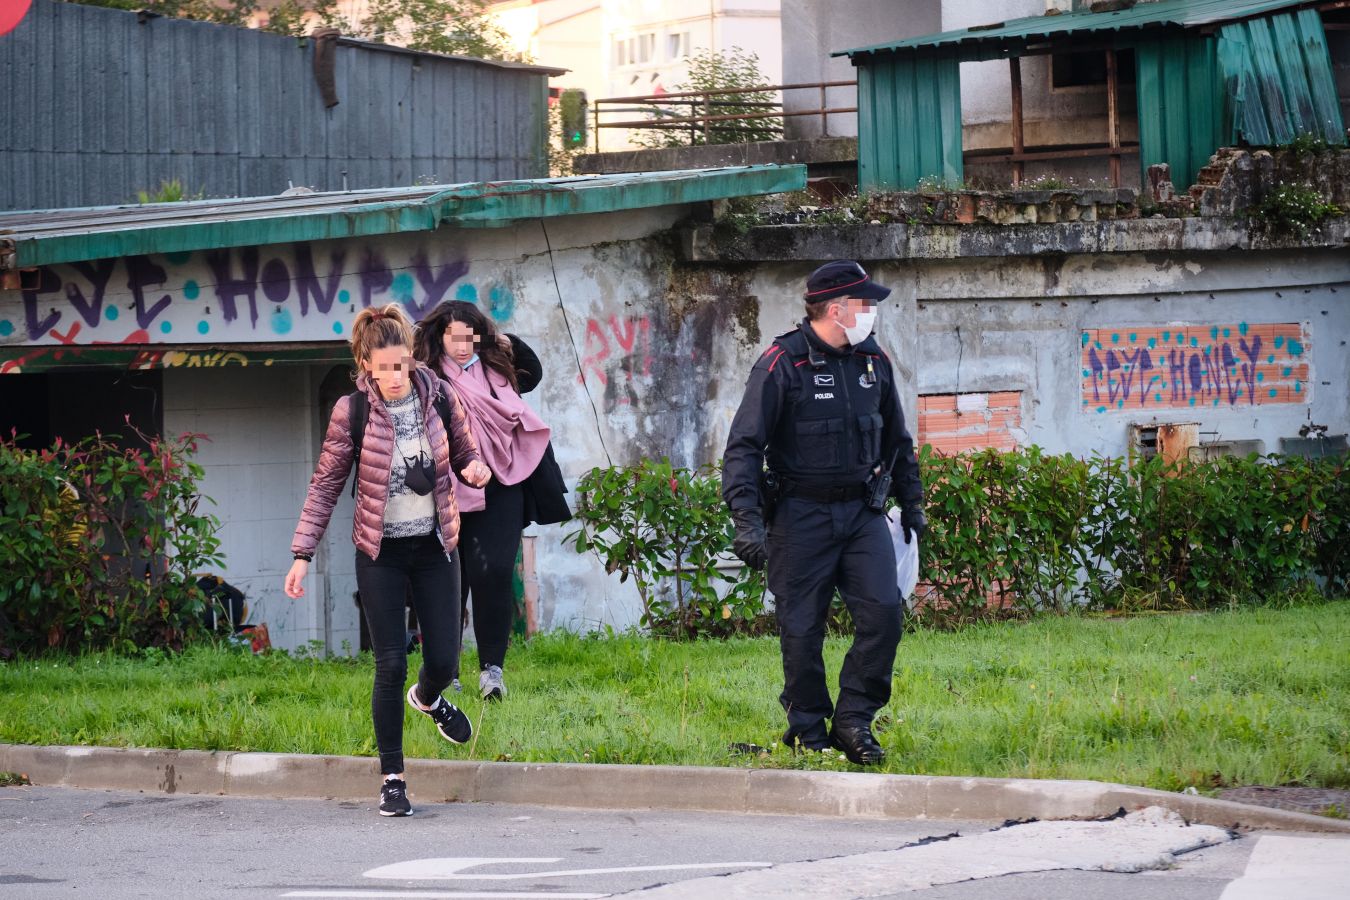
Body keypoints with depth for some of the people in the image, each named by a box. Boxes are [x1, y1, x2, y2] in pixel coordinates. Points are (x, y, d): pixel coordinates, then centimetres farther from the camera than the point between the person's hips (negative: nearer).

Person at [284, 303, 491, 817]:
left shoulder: (438, 395, -5)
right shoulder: (352, 411, -11)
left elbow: (463, 453, 10)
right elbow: (326, 485, -4)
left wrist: (474, 468, -15)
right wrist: (303, 553, -7)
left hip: (434, 544, 2)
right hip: (381, 553, -2)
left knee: (444, 659, 2)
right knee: (391, 665, -6)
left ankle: (428, 698, 41)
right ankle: (392, 780, 4)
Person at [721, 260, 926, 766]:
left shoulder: (873, 361, 8)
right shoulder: (782, 364, -10)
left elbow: (897, 439, 23)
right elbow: (744, 445, -12)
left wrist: (911, 501, 26)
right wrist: (747, 520, -20)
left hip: (863, 511, 4)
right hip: (801, 515, -4)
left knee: (883, 611, -10)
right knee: (801, 631, 0)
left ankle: (853, 720, 2)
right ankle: (809, 734, 12)